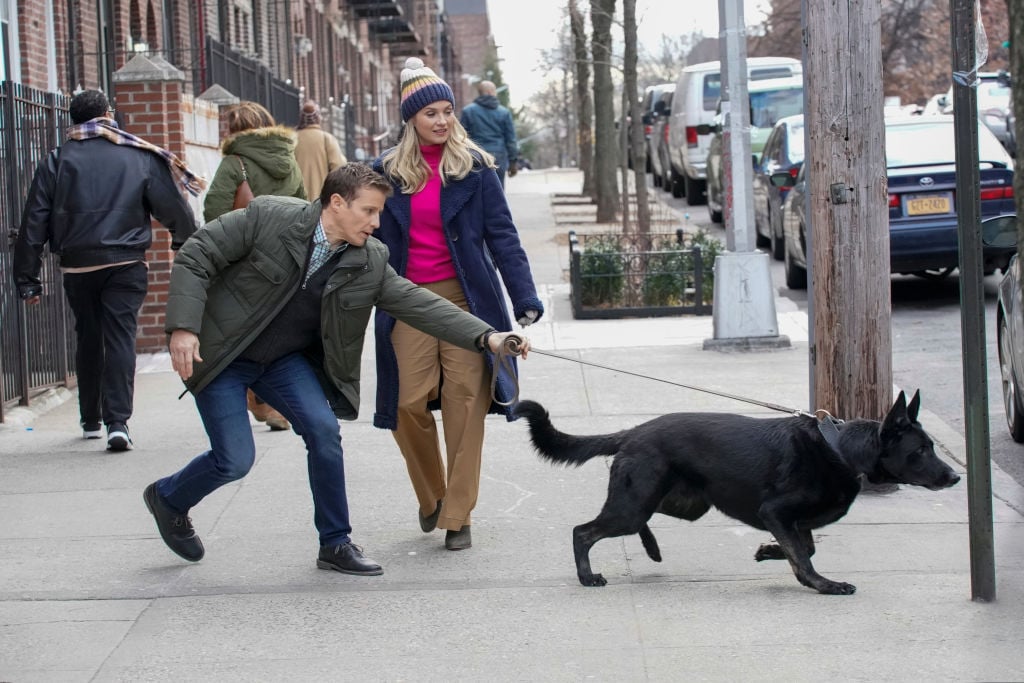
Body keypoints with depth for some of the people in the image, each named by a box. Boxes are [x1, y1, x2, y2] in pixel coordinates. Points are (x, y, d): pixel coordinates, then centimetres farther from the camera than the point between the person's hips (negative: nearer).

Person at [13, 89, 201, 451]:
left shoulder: (57, 161, 4)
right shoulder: (140, 156, 2)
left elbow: (34, 223, 2)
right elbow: (173, 209, 4)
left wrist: (27, 279, 5)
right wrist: (188, 244, 21)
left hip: (77, 266, 2)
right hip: (126, 264, -2)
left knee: (88, 340, 16)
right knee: (120, 339, -2)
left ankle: (91, 420, 25)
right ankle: (117, 421, -14)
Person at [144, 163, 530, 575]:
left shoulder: (370, 263, -9)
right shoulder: (268, 218, -22)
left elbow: (419, 305, -11)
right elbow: (194, 259, -18)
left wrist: (487, 337, -23)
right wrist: (183, 328, -28)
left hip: (285, 359, 5)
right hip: (220, 354, -5)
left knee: (324, 431, -13)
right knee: (235, 460, -9)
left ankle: (336, 543, 2)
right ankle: (168, 499, 23)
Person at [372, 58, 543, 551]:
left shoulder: (473, 167, 3)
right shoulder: (387, 173, 7)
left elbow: (501, 234, 1)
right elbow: (369, 238, 11)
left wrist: (524, 297, -7)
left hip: (465, 297, -1)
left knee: (464, 402, -5)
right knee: (408, 403, -4)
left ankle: (457, 516, 3)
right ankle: (431, 498, 20)